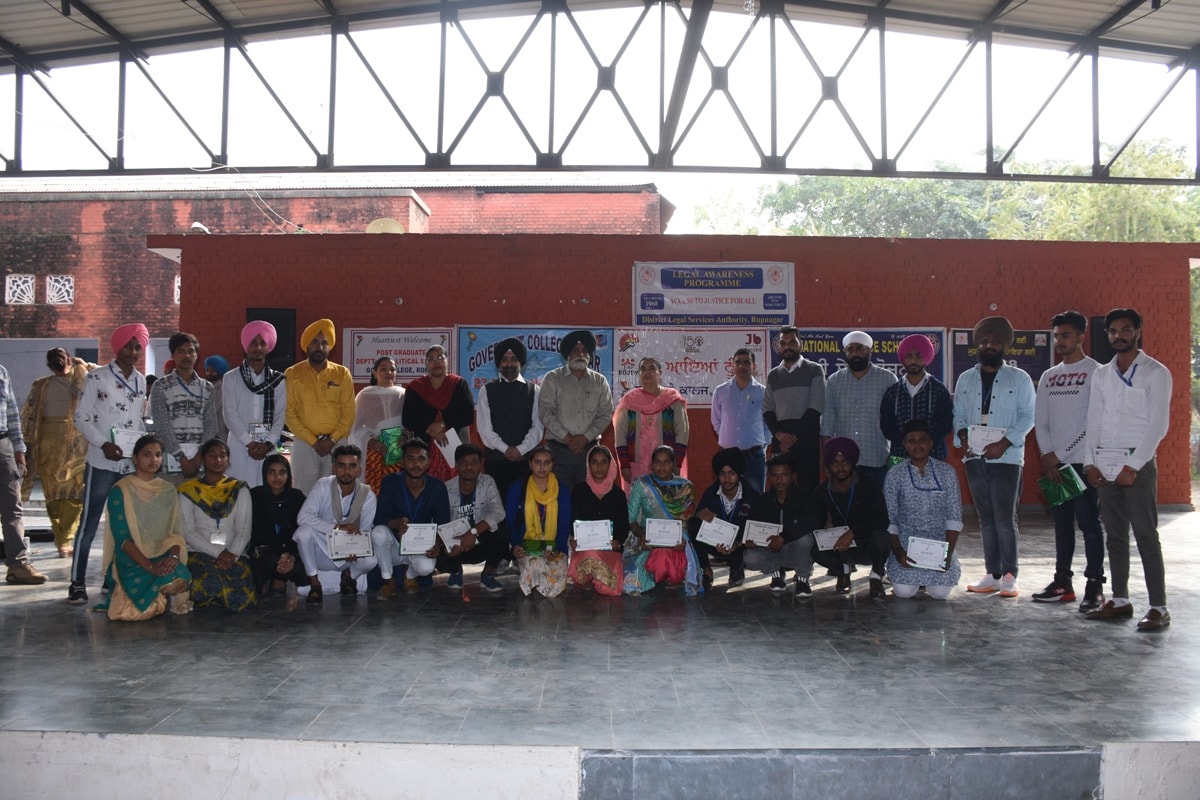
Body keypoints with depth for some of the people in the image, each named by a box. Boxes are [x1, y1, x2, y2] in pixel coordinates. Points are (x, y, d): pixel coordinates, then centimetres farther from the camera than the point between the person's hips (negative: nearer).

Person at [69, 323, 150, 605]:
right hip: (102, 463, -5)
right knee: (89, 524, -2)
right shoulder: (98, 376, -2)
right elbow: (81, 417, -5)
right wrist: (103, 444, -17)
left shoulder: (141, 380, 13)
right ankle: (77, 583, 4)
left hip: (133, 464, 5)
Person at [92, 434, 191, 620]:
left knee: (182, 576, -32)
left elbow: (176, 531, 7)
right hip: (131, 562, -3)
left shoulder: (168, 490, 12)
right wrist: (149, 566, -23)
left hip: (164, 561, 3)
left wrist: (173, 555, -17)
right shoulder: (120, 491, -1)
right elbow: (122, 537, -10)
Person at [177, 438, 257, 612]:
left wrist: (232, 554, -15)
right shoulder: (188, 491, 8)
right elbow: (188, 532, 0)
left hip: (233, 555, 1)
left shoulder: (239, 490, 13)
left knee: (242, 600, -26)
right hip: (198, 553, -1)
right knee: (210, 583, -35)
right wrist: (218, 552, -12)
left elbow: (244, 530, 4)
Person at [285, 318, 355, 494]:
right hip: (304, 443, -1)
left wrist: (332, 440, -10)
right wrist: (313, 441, -10)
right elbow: (289, 413, -3)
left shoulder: (342, 374, 5)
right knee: (305, 494, 1)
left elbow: (348, 412, 2)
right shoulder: (293, 374, 2)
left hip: (336, 444, 1)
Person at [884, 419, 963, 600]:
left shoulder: (946, 472, 2)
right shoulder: (895, 475, 1)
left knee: (940, 592, -18)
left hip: (939, 542, 1)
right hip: (906, 542, 0)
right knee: (904, 591, -20)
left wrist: (947, 554, -11)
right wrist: (898, 552, -14)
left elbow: (954, 517, -2)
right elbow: (889, 519, -1)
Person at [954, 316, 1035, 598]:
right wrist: (962, 436, -8)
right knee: (986, 519, 8)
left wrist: (1004, 443, -15)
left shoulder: (1019, 378, 3)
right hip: (974, 457, 4)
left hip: (1005, 458, -4)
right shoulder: (966, 379, 14)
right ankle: (992, 575, 14)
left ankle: (1009, 576, 4)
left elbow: (1028, 416, -3)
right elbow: (958, 414, 12)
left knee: (1005, 519, -6)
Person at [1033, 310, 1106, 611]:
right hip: (1053, 462, 6)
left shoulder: (1095, 372, -3)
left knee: (1089, 523, -4)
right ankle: (1062, 581, 17)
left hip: (1082, 461, -6)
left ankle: (1095, 586, 2)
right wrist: (1047, 456, -1)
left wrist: (1060, 455, -11)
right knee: (1062, 523, 11)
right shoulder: (1048, 376, 15)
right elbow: (1040, 420, 13)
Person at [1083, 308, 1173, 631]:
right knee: (1115, 536, 9)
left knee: (1146, 536, -5)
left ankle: (1158, 607, -1)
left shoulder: (1155, 373, -2)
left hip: (1138, 465, -5)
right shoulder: (1101, 375, 15)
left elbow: (1158, 425, -9)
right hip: (1106, 467, 5)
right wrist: (1090, 462, 4)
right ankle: (1120, 601, 16)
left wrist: (1133, 466, -14)